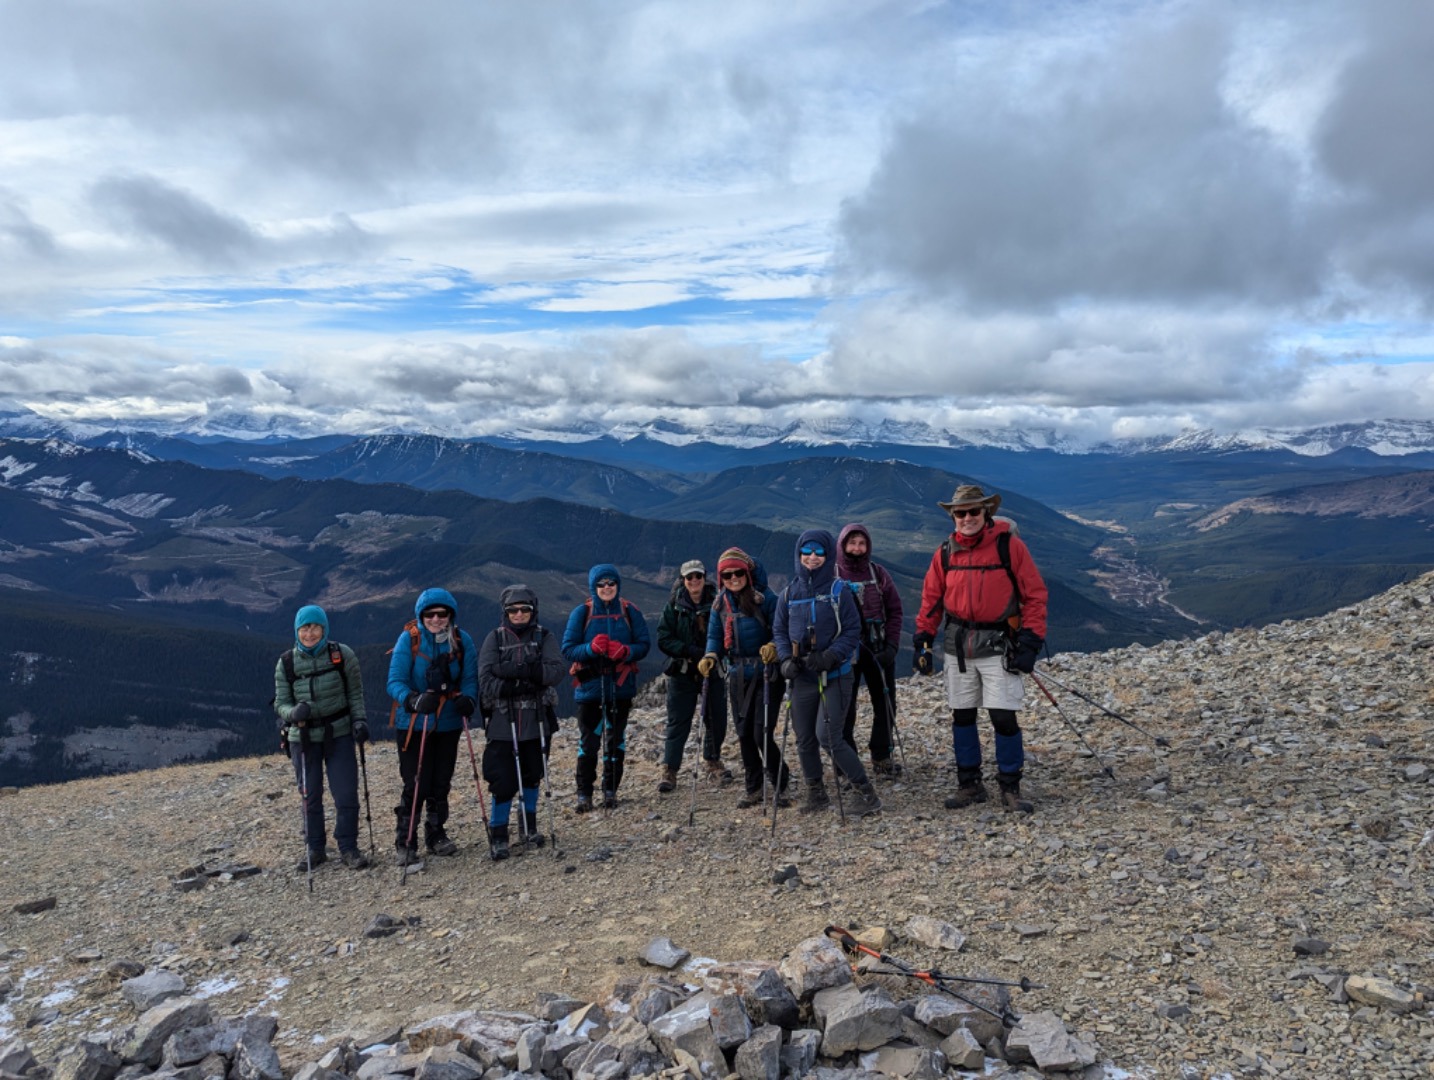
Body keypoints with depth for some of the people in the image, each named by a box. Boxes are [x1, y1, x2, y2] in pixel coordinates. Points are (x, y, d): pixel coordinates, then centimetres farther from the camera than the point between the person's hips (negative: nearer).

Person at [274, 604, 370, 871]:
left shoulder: (342, 654, -6)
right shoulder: (286, 663, -3)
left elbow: (355, 692, 2)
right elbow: (280, 703, 0)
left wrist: (359, 720, -9)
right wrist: (294, 713, -22)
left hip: (339, 733, -1)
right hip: (303, 737, 1)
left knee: (346, 794, -2)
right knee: (311, 796, 9)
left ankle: (348, 847, 13)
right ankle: (315, 849, 24)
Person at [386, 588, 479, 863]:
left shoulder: (461, 640, -5)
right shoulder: (408, 639, -12)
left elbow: (470, 678, -2)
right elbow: (395, 681, -16)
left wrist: (468, 699, -23)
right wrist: (413, 701, -34)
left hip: (449, 722, 3)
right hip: (414, 724, -3)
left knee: (441, 783, 14)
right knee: (416, 785, -5)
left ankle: (436, 834, 32)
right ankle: (405, 842, 11)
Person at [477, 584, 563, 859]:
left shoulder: (543, 636, 1)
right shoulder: (495, 638, -2)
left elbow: (556, 671, -13)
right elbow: (485, 680, -10)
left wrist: (516, 669, -23)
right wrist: (521, 683, -22)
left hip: (537, 720, 2)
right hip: (503, 721, -2)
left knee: (533, 774, 15)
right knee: (503, 780, -5)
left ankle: (529, 823, 35)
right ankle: (498, 833, 12)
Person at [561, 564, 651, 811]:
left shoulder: (629, 612, 1)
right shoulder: (581, 613, -2)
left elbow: (644, 644, 0)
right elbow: (568, 648, -4)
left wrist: (626, 651, -20)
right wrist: (591, 648, -23)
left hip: (621, 686, 2)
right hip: (590, 686, -1)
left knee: (616, 739, 10)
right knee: (588, 742, -1)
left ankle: (611, 790, 23)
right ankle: (584, 793, 10)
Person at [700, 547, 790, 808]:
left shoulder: (765, 597, -11)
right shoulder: (720, 603, 6)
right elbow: (715, 635, 10)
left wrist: (774, 647, -30)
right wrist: (710, 657, -10)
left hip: (766, 673, -5)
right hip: (737, 676, 5)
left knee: (762, 734, -8)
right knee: (744, 733, 11)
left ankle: (780, 783, 13)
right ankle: (753, 786, 27)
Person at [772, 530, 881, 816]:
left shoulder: (839, 591, -5)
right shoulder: (789, 593, 5)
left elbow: (852, 632, -5)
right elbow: (779, 630, 11)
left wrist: (830, 656, -19)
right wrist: (786, 658, -6)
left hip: (835, 675, -4)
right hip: (802, 677, 4)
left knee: (828, 737, -12)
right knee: (804, 739, 10)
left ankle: (866, 793, 1)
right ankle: (816, 793, 28)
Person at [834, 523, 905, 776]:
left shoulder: (878, 573, 2)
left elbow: (894, 610, 4)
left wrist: (892, 645, -6)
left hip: (878, 649, 3)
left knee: (886, 704, 10)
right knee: (845, 708, -2)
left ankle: (881, 756, 25)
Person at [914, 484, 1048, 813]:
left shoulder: (1009, 544, -7)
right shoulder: (946, 551, 5)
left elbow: (1034, 594, -5)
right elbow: (931, 599, 11)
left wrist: (1031, 642, -10)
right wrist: (923, 639, 4)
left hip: (998, 645, -4)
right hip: (958, 646, 4)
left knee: (1004, 717, -4)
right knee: (961, 716, 9)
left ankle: (1010, 788, 13)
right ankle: (969, 785, 23)